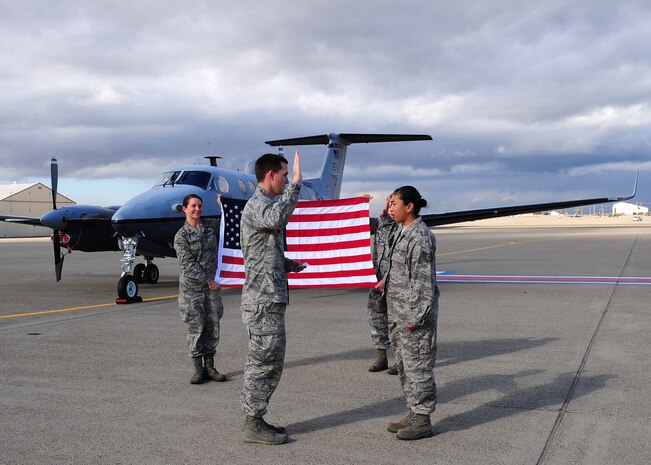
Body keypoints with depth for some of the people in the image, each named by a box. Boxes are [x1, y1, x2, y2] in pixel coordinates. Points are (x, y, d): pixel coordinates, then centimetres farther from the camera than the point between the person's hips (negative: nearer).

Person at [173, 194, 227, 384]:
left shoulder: (211, 225, 6)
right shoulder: (181, 236, -7)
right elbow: (188, 264, -12)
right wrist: (207, 280, -14)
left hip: (212, 285, 4)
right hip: (192, 287, -4)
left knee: (212, 325, 6)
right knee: (195, 326, -1)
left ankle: (209, 366, 14)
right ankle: (198, 368, 7)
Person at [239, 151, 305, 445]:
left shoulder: (261, 204, 20)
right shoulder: (257, 205, -13)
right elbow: (277, 219, -39)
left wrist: (288, 264, 18)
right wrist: (296, 183, -35)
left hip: (266, 298, 11)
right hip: (264, 299, -11)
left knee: (263, 362, 15)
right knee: (265, 362, -4)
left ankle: (253, 420, 22)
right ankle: (253, 425, 4)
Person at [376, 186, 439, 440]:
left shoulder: (420, 236, -18)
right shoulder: (402, 232, 11)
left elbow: (424, 279, -20)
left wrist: (416, 316, -21)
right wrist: (387, 280, 32)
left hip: (414, 314, -10)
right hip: (398, 313, 10)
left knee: (417, 365, 0)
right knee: (404, 365, 16)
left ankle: (422, 421, 11)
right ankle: (414, 413, 27)